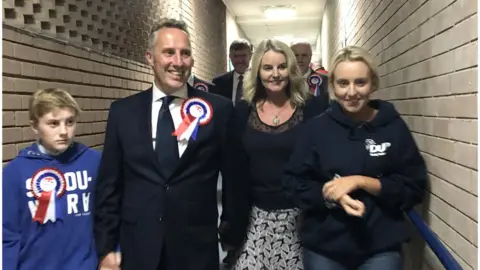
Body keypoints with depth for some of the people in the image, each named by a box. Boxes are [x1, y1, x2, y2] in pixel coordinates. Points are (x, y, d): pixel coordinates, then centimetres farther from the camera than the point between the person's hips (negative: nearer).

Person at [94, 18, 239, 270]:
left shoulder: (219, 109, -5)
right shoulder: (122, 111, 0)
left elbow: (233, 178, 0)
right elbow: (109, 184, 3)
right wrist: (106, 248, 1)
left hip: (198, 248, -1)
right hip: (137, 248, 2)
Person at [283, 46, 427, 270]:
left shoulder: (394, 127, -4)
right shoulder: (317, 127, -3)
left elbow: (415, 187, -5)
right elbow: (293, 182, -2)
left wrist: (361, 182, -17)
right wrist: (330, 196, -19)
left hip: (382, 248, -1)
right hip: (323, 246, 1)